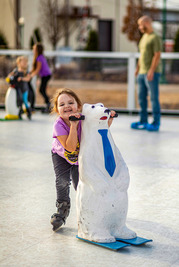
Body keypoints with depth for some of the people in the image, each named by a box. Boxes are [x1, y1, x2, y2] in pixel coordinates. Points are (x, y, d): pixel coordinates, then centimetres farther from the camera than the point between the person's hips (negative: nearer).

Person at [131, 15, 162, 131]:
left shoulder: (155, 38, -9)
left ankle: (156, 123, 0)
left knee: (154, 97, -5)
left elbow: (157, 55, -15)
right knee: (141, 97, 9)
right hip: (142, 72, 9)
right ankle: (143, 122, 15)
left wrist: (151, 71, -20)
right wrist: (138, 68, 20)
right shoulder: (144, 37, 18)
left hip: (152, 73, -9)